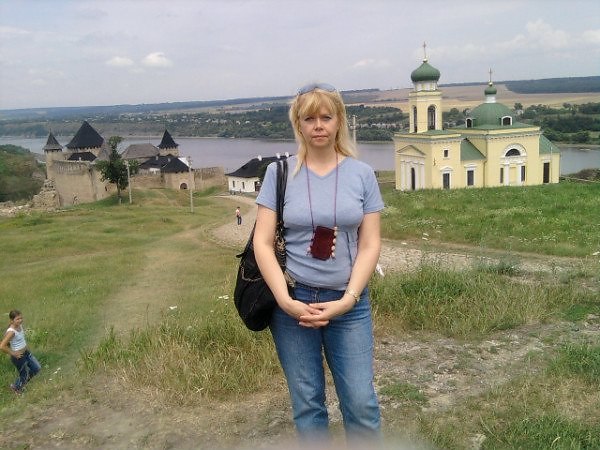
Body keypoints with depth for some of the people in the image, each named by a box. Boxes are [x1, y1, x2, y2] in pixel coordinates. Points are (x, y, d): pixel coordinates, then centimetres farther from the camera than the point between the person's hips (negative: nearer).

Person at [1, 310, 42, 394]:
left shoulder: (20, 325, -5)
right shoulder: (11, 332, -31)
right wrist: (13, 353, -24)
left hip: (26, 352, 8)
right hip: (18, 357, -8)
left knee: (37, 368, 18)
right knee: (24, 375, 15)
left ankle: (23, 381, 42)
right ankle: (16, 387, 46)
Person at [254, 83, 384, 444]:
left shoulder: (362, 174, 1)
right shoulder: (279, 172, -1)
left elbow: (370, 246, -1)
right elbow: (263, 243, -4)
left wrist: (347, 301, -12)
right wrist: (285, 300, -14)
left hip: (349, 303, 0)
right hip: (293, 302, 0)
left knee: (361, 403, 2)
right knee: (307, 404, 10)